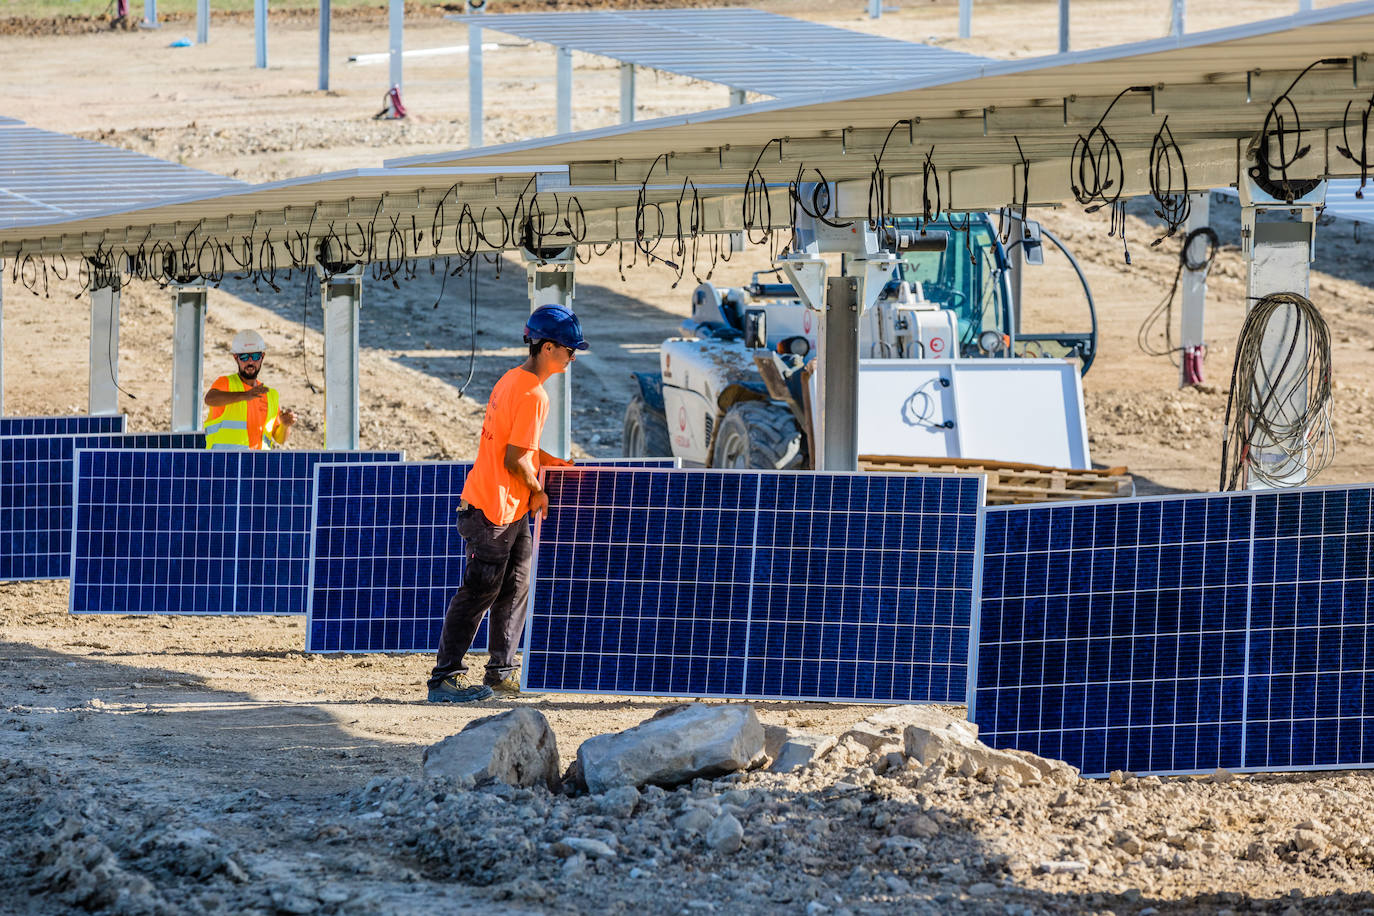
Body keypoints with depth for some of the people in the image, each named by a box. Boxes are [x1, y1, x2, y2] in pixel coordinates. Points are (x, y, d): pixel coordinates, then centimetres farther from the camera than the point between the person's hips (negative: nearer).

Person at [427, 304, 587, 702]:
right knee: (479, 592, -6)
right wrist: (538, 491, -6)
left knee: (514, 589, 15)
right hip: (493, 509, -10)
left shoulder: (513, 381, 10)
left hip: (512, 512, 10)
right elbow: (515, 460, -22)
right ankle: (445, 677, -3)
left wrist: (557, 464, 14)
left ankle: (502, 671, 22)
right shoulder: (532, 394, -20)